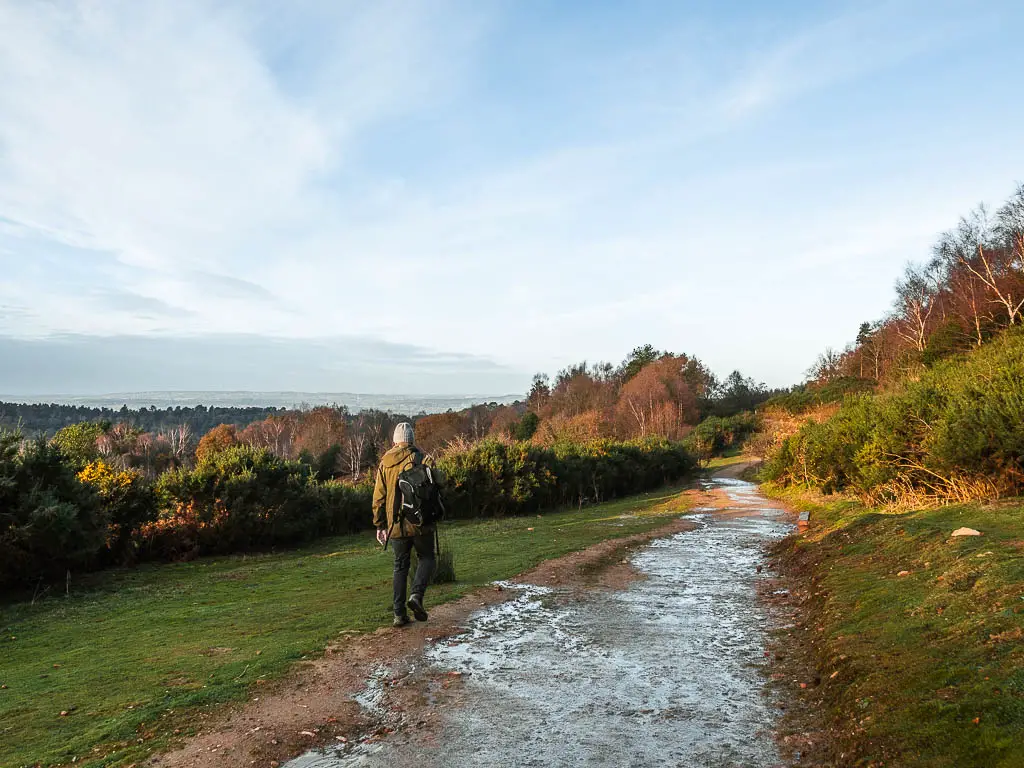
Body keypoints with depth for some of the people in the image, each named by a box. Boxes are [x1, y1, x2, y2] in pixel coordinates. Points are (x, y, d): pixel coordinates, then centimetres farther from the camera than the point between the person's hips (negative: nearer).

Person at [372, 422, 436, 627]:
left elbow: (379, 497, 7)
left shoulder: (384, 464, 6)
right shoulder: (422, 459, -4)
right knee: (426, 558, 14)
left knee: (400, 566, 14)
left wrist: (380, 525, 12)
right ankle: (417, 595, -9)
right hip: (420, 522, -3)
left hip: (396, 524, 3)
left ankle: (399, 614, 11)